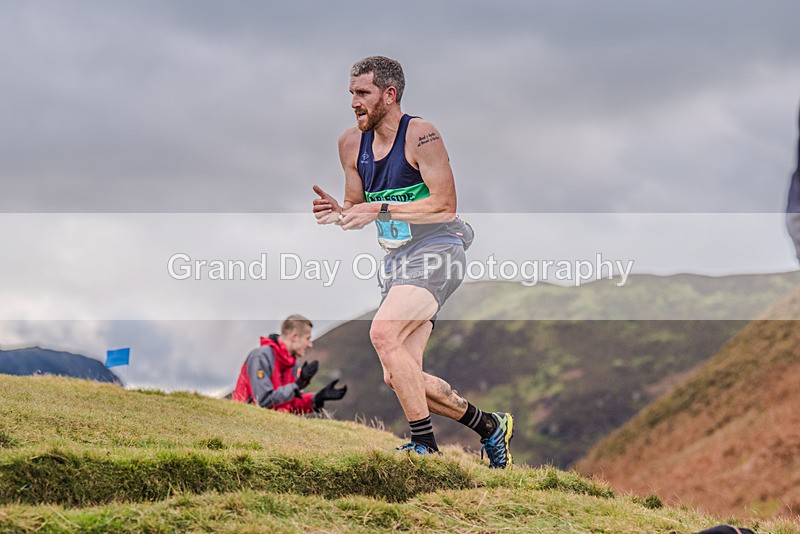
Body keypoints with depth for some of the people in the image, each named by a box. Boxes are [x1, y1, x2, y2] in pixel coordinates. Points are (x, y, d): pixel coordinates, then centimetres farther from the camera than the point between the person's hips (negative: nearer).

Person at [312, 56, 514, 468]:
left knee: (383, 333, -29)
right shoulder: (351, 143, 9)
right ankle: (490, 426, 22)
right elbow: (356, 211, 18)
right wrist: (336, 213, -5)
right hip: (396, 260, 8)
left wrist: (381, 209, -24)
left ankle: (425, 445, -20)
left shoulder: (421, 135, -12)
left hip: (437, 251, -8)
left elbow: (445, 206, -18)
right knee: (400, 378, 3)